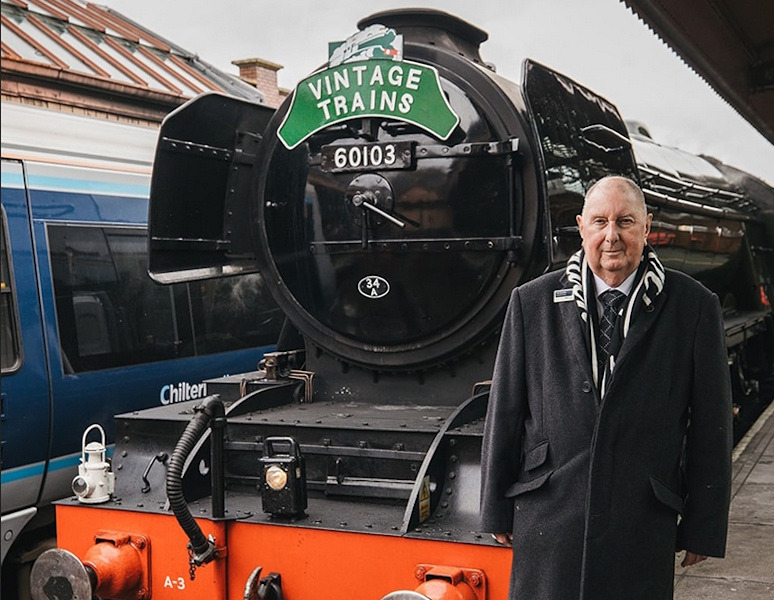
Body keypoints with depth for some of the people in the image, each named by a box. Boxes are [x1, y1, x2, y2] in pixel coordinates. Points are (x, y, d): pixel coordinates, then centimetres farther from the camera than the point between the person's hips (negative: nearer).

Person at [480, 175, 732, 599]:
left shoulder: (693, 306, 0)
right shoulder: (531, 302, 2)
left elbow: (710, 425, 2)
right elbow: (504, 412, 5)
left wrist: (703, 527, 2)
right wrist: (497, 511, 6)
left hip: (644, 530, 0)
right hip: (547, 523, 1)